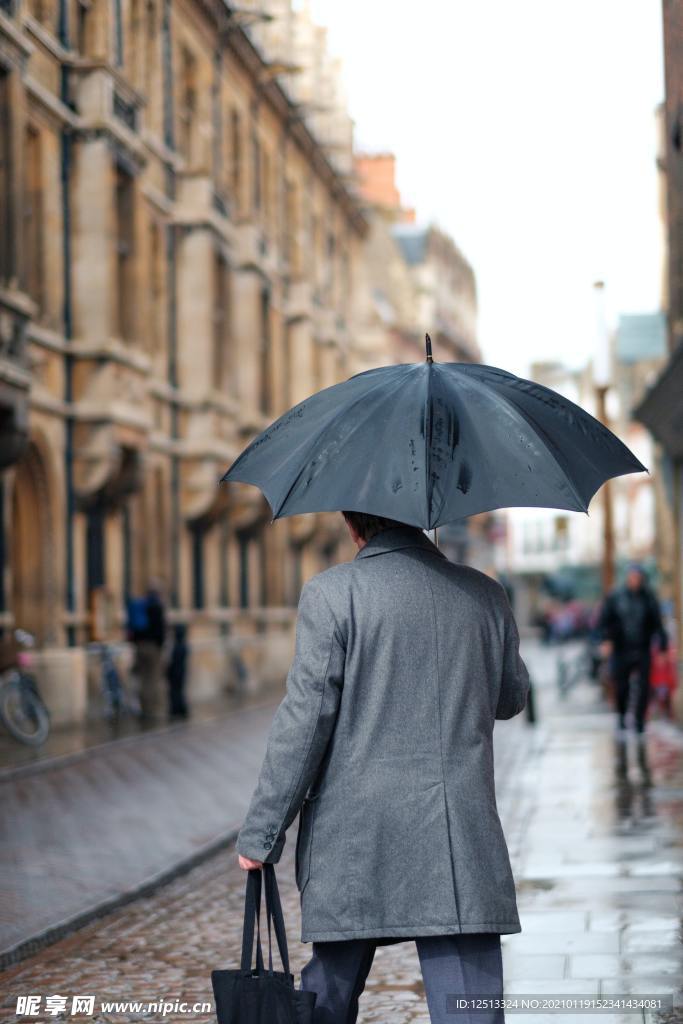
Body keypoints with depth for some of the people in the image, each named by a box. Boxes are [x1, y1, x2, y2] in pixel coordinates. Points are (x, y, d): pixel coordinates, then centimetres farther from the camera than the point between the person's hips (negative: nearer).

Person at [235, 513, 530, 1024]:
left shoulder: (330, 594, -5)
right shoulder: (486, 595, 7)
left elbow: (304, 721, -9)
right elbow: (511, 698, 23)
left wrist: (261, 833, -3)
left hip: (354, 847, -2)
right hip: (463, 847, 2)